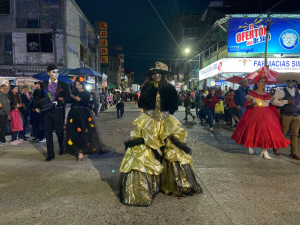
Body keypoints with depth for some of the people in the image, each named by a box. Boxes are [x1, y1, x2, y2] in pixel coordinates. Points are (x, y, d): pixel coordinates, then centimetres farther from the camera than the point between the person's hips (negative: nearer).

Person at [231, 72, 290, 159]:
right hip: (255, 114, -4)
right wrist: (252, 103, -21)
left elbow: (270, 105, 20)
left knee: (267, 131, -5)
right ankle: (251, 146, 23)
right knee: (253, 130, -1)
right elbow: (246, 104, -4)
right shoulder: (252, 93, 1)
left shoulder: (267, 94, 14)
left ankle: (264, 151, -1)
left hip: (267, 115, 4)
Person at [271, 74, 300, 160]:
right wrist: (286, 101, -15)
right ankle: (276, 149, 22)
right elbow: (274, 101, -16)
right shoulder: (282, 92, -5)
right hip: (285, 116, -5)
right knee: (282, 133, 2)